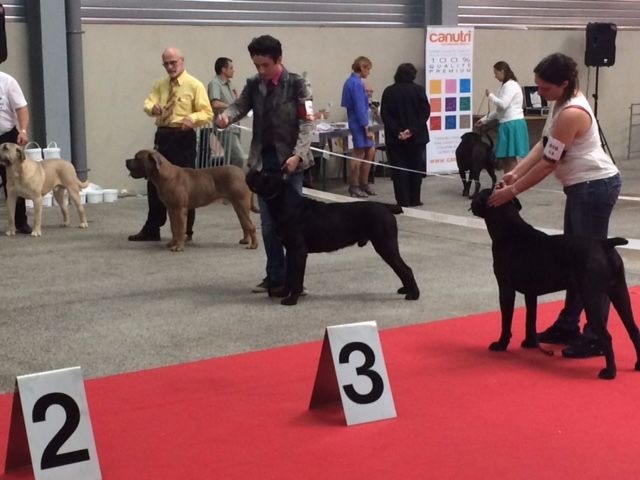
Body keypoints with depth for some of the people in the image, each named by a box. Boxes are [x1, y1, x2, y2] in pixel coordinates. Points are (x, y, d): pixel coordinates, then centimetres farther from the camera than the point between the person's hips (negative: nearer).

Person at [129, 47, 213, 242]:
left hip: (183, 137, -5)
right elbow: (148, 103, -2)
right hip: (162, 135, 5)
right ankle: (152, 229, 18)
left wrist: (192, 118, -28)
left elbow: (207, 113, -7)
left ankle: (185, 231, 9)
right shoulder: (160, 85, 12)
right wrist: (153, 108, -26)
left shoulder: (194, 85, -3)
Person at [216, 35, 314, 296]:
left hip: (289, 161, -5)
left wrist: (297, 155, -22)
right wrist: (226, 115, -25)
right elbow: (240, 104, -1)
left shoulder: (297, 84, -7)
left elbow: (307, 123, -10)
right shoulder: (254, 84, 8)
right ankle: (275, 275, 18)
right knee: (268, 223, 8)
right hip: (264, 160, 5)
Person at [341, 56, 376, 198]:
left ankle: (363, 184, 21)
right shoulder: (357, 84, -18)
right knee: (359, 154, -1)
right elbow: (360, 107, -20)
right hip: (359, 123, -10)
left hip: (357, 122, 10)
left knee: (370, 152, 15)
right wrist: (367, 127, -18)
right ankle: (354, 187, 7)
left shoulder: (351, 81, 11)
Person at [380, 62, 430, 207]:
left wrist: (397, 131, -12)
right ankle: (414, 200, 12)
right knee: (416, 168, 10)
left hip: (395, 138, 0)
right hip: (416, 136, 0)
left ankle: (403, 201, -1)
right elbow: (425, 112, -10)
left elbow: (385, 115, -7)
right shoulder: (419, 90, -4)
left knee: (399, 169, 3)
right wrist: (413, 130, -14)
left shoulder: (388, 92, 0)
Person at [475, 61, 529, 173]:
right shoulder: (506, 86, 21)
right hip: (508, 124, 10)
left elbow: (503, 105, -21)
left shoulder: (510, 85, -10)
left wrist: (490, 96, -5)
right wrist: (484, 120, 22)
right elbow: (499, 109, 24)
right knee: (504, 159, 10)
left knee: (510, 159, -9)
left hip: (513, 124, -10)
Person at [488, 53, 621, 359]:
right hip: (582, 187, 10)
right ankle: (567, 326, 25)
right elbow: (544, 145, 10)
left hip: (596, 187, -10)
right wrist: (515, 174, 0)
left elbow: (548, 163, -21)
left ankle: (595, 338, 1)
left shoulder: (571, 113, -24)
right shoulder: (563, 103, 7)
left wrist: (512, 191, -14)